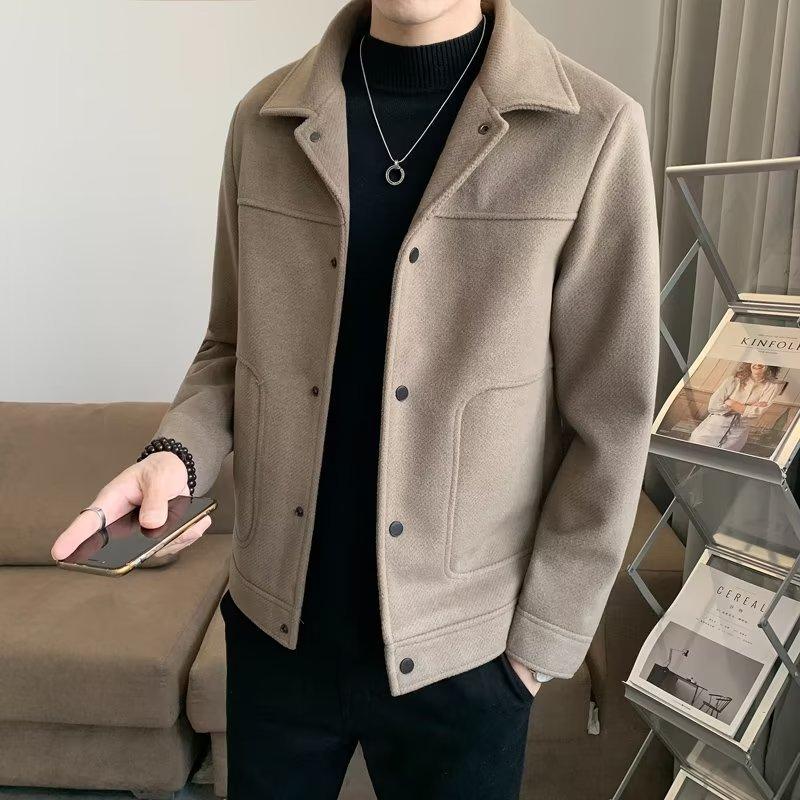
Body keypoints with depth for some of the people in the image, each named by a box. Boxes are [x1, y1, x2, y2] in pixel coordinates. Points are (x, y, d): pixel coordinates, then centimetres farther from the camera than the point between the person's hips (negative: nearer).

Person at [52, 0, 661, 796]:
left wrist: (542, 638, -6)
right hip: (272, 621, 3)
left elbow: (609, 420, -8)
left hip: (457, 644, -2)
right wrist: (176, 452, -12)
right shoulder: (266, 119, -1)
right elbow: (234, 345, 7)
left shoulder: (591, 129, -11)